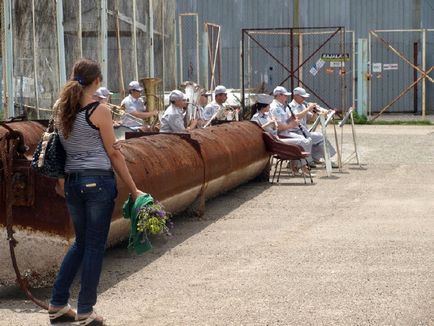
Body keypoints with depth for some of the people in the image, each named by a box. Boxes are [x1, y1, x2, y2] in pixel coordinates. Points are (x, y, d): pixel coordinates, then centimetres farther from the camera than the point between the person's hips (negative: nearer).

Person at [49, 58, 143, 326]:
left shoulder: (62, 110, 8)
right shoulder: (99, 110, -10)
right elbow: (114, 153, -7)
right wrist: (133, 189, -1)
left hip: (72, 182, 6)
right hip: (98, 181, -6)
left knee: (81, 242, 19)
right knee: (95, 246, 2)